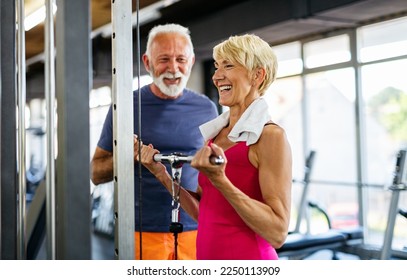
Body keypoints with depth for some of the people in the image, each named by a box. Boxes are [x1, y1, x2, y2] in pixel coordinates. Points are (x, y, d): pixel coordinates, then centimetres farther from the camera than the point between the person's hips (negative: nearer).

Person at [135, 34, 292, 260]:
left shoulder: (270, 136, -15)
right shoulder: (214, 133, 5)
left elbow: (277, 233, -20)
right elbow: (203, 213, 9)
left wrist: (219, 180, -27)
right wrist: (161, 174, 0)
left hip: (248, 258, -6)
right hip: (208, 256, 7)